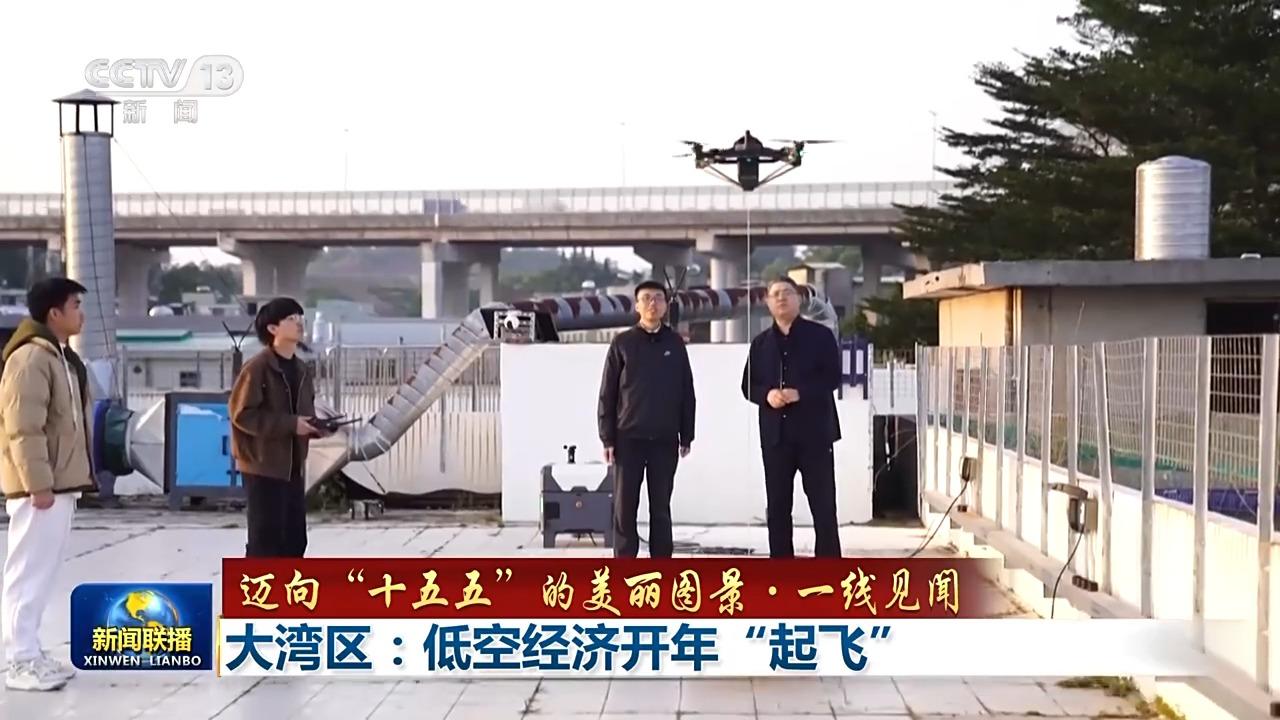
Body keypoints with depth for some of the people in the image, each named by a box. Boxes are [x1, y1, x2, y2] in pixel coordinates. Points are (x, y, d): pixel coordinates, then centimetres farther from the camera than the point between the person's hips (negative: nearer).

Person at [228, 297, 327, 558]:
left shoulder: (301, 370, 12)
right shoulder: (256, 368, -13)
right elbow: (242, 413, -18)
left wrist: (317, 426, -2)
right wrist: (290, 424, -21)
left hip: (293, 467, 8)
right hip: (263, 466, -8)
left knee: (294, 538, 11)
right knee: (265, 538, -5)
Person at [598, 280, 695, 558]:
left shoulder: (675, 343, 6)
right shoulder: (622, 343, 1)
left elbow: (687, 393, 8)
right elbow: (607, 394, 0)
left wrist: (686, 436, 5)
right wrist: (607, 438, -5)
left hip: (665, 439, 2)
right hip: (629, 438, -1)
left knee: (661, 507, 7)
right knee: (625, 506, 1)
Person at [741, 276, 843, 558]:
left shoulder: (820, 335, 2)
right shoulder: (760, 342, 13)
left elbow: (833, 377, -6)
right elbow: (748, 385, 11)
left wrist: (801, 393, -19)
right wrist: (767, 394, -10)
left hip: (814, 431, -3)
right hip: (775, 433, 4)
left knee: (823, 504, -2)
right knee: (777, 506, 6)